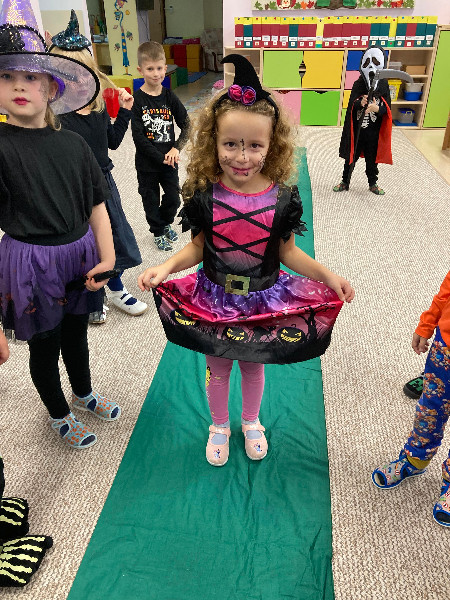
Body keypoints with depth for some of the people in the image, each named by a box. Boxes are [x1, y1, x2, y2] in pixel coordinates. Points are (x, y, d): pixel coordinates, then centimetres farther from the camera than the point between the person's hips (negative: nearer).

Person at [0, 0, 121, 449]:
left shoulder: (72, 143, -1)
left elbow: (97, 204, 1)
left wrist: (106, 258, -6)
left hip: (79, 253, 4)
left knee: (76, 333, 23)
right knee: (44, 347, 15)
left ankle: (84, 394, 50)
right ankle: (59, 416, 40)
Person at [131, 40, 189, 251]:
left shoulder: (169, 97, -1)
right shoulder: (137, 100, -12)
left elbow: (186, 125, 2)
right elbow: (138, 137, -16)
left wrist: (176, 149, -13)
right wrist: (160, 158, -18)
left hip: (169, 160, 3)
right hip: (147, 163, -3)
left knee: (173, 198, 11)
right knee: (151, 200, 12)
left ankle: (166, 222, 40)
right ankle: (158, 232, 34)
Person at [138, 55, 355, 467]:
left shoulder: (281, 198, -15)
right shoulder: (205, 196, -14)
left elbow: (287, 252, -5)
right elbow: (197, 248, -5)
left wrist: (326, 274, -16)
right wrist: (166, 266, -21)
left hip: (264, 301, 0)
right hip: (214, 300, 0)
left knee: (254, 366, 23)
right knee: (217, 367, 20)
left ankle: (251, 421, 54)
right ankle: (219, 426, 50)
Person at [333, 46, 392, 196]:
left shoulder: (384, 85, -3)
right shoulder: (358, 84, -4)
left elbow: (387, 108, -7)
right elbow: (352, 103, -16)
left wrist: (377, 108, -29)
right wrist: (360, 103, -39)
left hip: (374, 131, 0)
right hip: (357, 129, 0)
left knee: (372, 158, 12)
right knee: (351, 156, 10)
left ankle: (373, 184, 29)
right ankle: (345, 182, 25)